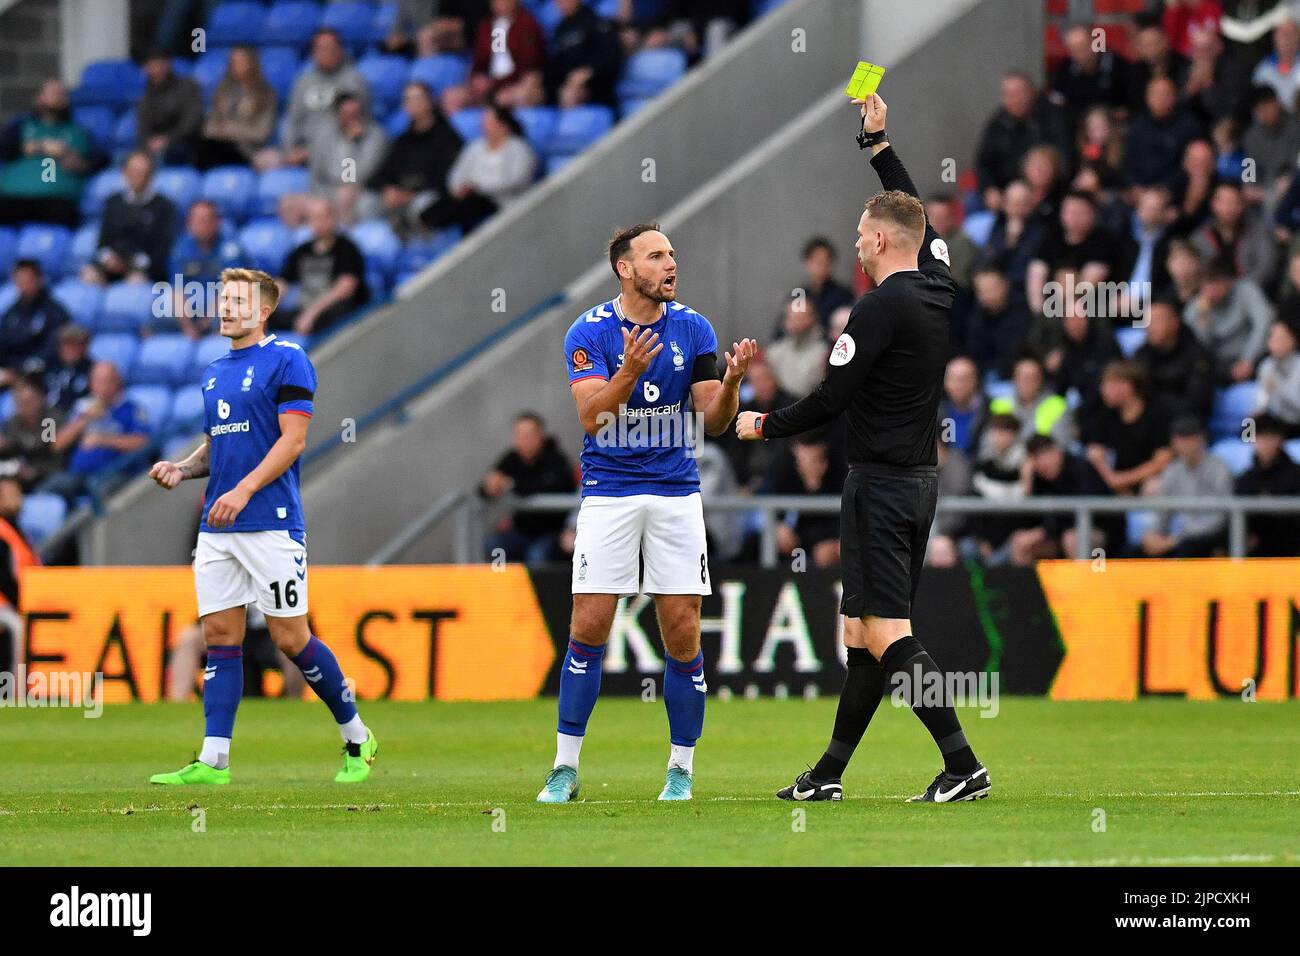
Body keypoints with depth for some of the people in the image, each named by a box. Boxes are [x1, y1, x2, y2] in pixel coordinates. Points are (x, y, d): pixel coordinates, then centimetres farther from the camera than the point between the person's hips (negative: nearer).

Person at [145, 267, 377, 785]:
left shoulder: (286, 359, -6)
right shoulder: (215, 371, 18)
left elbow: (293, 438, -12)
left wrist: (244, 490, -21)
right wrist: (182, 468, 6)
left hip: (271, 522, -7)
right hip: (217, 526, 7)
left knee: (290, 637, -4)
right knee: (219, 634, 2)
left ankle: (356, 738, 12)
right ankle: (213, 759, 1)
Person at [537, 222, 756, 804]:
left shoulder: (692, 328, 3)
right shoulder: (590, 332, -5)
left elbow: (713, 421, 1)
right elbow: (592, 416, -16)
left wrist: (731, 381, -19)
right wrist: (630, 371, -32)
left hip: (676, 491, 2)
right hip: (609, 491, -2)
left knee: (682, 633, -2)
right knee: (589, 627, -6)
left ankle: (681, 770, 10)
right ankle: (565, 768, 2)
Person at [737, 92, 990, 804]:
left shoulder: (884, 306, -16)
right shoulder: (939, 290, 7)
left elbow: (831, 398, -16)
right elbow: (913, 214, 26)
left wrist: (764, 426, 0)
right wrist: (877, 142, 33)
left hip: (880, 480, -9)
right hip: (921, 477, 9)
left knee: (885, 632, -11)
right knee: (867, 632, 12)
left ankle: (963, 765, -19)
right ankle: (829, 774, 17)